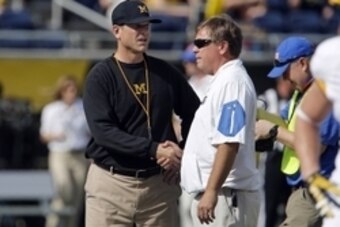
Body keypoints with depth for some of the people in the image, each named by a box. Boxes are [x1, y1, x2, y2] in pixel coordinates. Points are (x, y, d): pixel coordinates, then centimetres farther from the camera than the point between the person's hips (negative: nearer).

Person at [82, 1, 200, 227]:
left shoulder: (165, 72, 8)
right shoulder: (101, 76, -5)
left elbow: (193, 113, 18)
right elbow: (103, 131, -15)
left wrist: (182, 156, 5)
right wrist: (153, 150, -21)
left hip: (159, 182, 4)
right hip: (111, 182, -4)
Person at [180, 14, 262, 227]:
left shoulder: (231, 81, -14)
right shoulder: (223, 80, 19)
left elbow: (229, 143, -23)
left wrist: (211, 191, -26)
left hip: (225, 193, -11)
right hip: (214, 193, 11)